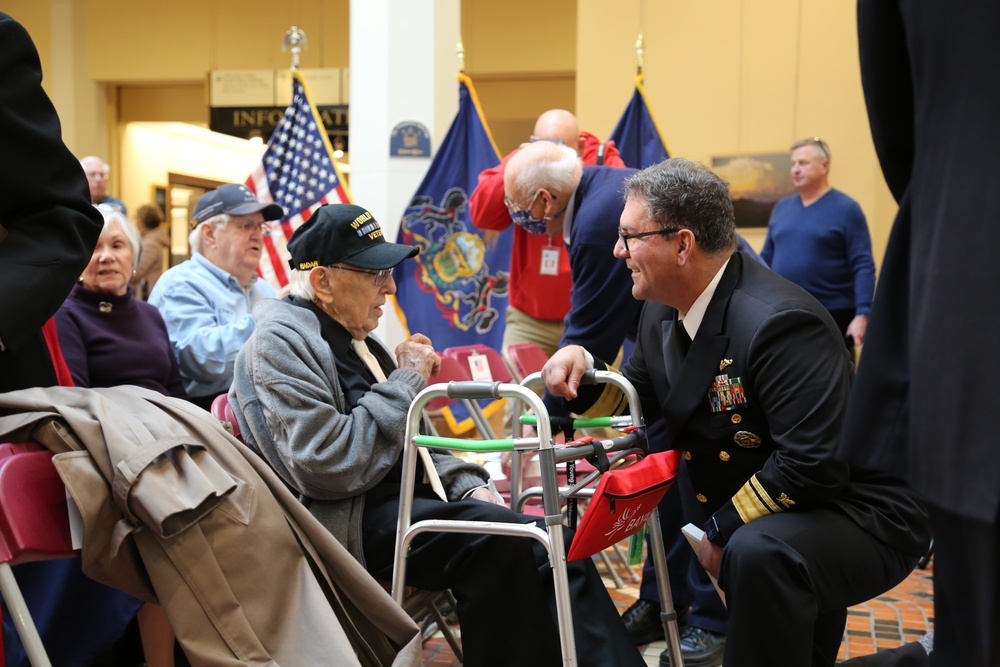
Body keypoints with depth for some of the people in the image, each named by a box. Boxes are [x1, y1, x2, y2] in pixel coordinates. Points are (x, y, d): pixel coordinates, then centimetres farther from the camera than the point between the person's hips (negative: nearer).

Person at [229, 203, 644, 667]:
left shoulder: (351, 337, 19)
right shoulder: (280, 341, -9)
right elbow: (329, 467, -22)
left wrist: (467, 484, 6)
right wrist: (406, 380, -12)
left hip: (399, 499, 9)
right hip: (348, 523, -8)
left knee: (554, 549, -10)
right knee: (495, 536, -29)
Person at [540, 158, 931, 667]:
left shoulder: (779, 323, -27)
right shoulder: (663, 310, 1)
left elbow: (813, 467, -30)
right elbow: (640, 400, 15)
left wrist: (722, 530, -18)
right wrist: (582, 368, -5)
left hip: (858, 517, -9)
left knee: (759, 551, -33)